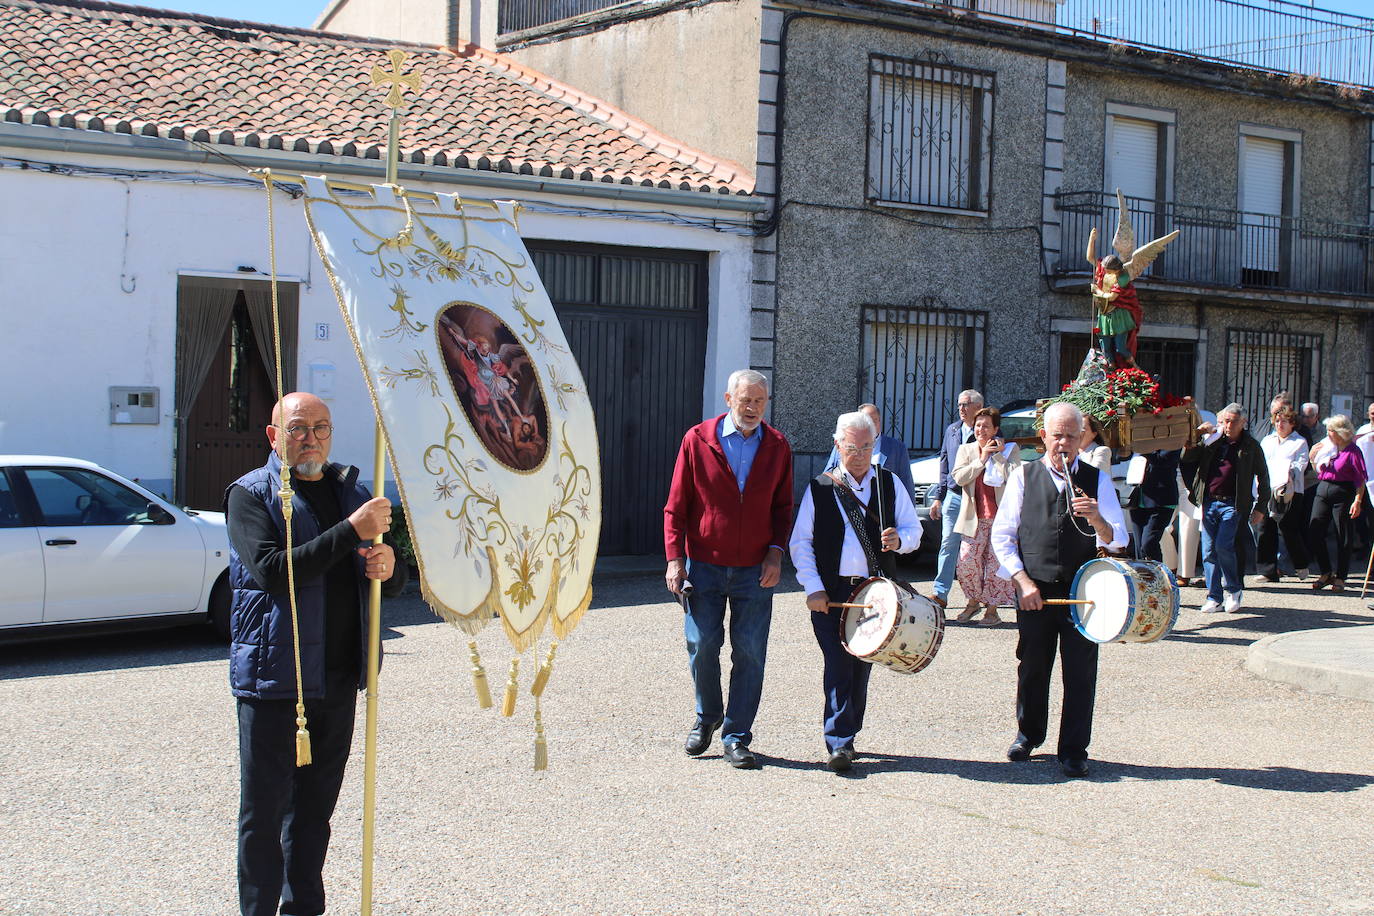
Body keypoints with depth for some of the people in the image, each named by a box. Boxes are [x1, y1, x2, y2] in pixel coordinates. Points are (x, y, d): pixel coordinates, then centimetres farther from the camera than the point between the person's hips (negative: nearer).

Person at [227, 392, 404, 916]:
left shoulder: (350, 492, 14)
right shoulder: (251, 494, -4)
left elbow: (396, 581, 17)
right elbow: (272, 571, -20)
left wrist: (387, 567, -8)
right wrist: (351, 531, -25)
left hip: (338, 677, 6)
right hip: (274, 677, -5)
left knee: (316, 804, 14)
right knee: (265, 807, -1)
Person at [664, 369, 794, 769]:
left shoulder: (777, 446, 4)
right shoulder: (698, 440, -2)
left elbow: (783, 506, 11)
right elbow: (676, 504, 1)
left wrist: (775, 551, -3)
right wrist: (674, 558, -6)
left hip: (755, 570, 1)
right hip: (704, 566, -1)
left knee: (750, 653, 0)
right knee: (701, 645, 1)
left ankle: (737, 738, 10)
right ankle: (707, 717, 27)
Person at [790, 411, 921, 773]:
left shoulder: (890, 484, 9)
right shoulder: (819, 489, 4)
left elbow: (914, 529, 12)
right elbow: (800, 543, 3)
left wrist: (898, 540, -12)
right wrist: (813, 589, -7)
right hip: (830, 592, -2)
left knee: (861, 666, 7)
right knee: (838, 665, -9)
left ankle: (847, 736, 20)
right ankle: (839, 743, -8)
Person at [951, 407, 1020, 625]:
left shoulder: (1010, 450, 4)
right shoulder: (966, 450, 11)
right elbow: (959, 477, -4)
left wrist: (998, 454, -9)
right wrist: (982, 459, -8)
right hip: (975, 517, 2)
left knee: (995, 564, 0)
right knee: (967, 561, -5)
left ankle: (991, 609, 11)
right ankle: (973, 601, 17)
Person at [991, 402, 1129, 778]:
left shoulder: (1097, 480, 5)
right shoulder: (1024, 476, 5)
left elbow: (1117, 540, 0)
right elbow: (1001, 535, 4)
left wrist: (1097, 519, -22)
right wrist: (1022, 581, -7)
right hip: (1034, 590, 0)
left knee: (1080, 670, 0)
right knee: (1032, 666, 9)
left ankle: (1073, 749, 11)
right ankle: (1029, 733, 30)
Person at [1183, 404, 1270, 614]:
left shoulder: (1251, 446, 4)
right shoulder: (1212, 441, 10)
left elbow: (1262, 476, 8)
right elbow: (1186, 458, 11)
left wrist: (1261, 507, 4)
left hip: (1232, 504, -4)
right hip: (1209, 502, 4)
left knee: (1223, 546, -16)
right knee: (1209, 551, 2)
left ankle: (1234, 589, 4)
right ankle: (1215, 598, 10)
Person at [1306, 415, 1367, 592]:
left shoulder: (1352, 450, -9)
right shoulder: (1326, 446, 9)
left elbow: (1360, 479, -10)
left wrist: (1358, 501, -17)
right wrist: (1312, 457, 3)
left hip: (1342, 494, -6)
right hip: (1322, 491, 6)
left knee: (1343, 538, 3)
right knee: (1313, 535, 2)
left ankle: (1340, 578, 12)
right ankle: (1326, 573, 17)